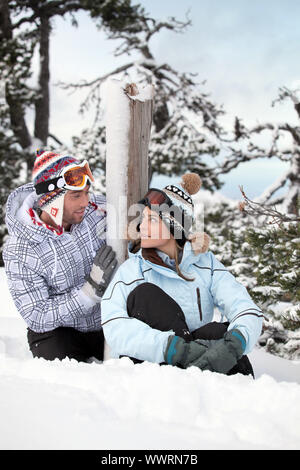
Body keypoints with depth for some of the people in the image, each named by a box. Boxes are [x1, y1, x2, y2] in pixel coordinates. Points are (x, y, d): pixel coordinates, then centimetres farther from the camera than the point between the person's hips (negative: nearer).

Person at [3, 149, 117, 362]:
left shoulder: (97, 208, -13)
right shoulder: (19, 251, -22)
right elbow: (38, 318, -21)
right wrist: (92, 289, -31)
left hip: (109, 321, 4)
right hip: (58, 330, -3)